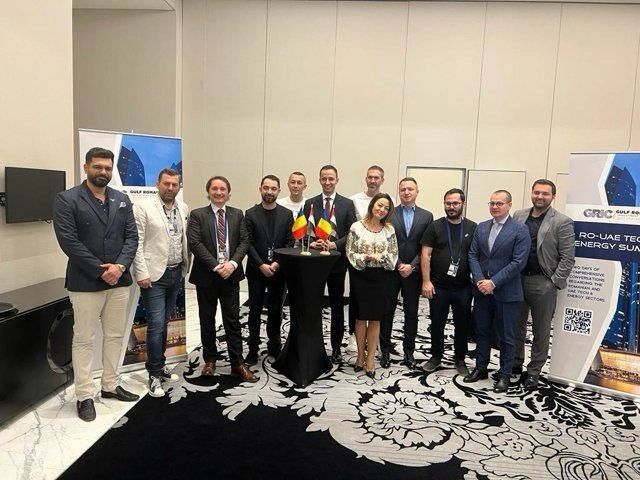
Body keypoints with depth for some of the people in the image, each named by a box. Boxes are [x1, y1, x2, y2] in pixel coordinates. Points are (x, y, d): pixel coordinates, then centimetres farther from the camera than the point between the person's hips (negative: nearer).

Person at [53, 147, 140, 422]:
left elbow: (132, 237, 4)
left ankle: (110, 386, 28)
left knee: (115, 336, 13)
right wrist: (102, 271, -16)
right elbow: (69, 242, -13)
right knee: (84, 340, 5)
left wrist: (119, 266, -12)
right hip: (86, 283, -5)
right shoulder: (67, 200, -6)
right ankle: (84, 396, 17)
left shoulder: (122, 200, 9)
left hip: (119, 280, 5)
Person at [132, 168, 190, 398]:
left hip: (176, 273, 6)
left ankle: (159, 366, 28)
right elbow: (136, 242, -11)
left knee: (164, 323, 15)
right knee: (156, 324, -5)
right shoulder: (143, 207, -8)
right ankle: (155, 374, 9)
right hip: (154, 274, -5)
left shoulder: (183, 208, 9)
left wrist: (185, 267, 9)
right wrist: (141, 273, -15)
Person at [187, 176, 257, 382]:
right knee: (207, 321, 11)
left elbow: (244, 241, 1)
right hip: (206, 275, -1)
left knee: (233, 321, 4)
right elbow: (194, 243, -11)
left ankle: (237, 364, 11)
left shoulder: (238, 214, 7)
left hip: (231, 274, 1)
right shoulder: (197, 215, -1)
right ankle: (209, 360, 26)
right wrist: (216, 266, -18)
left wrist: (233, 263, -15)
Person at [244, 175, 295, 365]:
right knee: (255, 310, 6)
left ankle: (274, 346, 25)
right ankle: (253, 349, 17)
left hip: (278, 270, 1)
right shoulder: (251, 214, -1)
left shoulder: (286, 214, 4)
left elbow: (290, 242, 0)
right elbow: (248, 243, -5)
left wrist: (278, 263, -12)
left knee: (276, 310, 11)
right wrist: (261, 265, -14)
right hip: (256, 270, -1)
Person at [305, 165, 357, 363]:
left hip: (337, 261, -1)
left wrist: (334, 245, -17)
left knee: (337, 305, 9)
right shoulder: (310, 203, 6)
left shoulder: (347, 204, 1)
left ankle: (336, 347, 21)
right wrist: (311, 243, -15)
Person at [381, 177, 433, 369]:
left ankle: (409, 351, 22)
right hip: (390, 270, -1)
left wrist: (412, 266, -11)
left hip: (413, 271, 1)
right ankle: (385, 350, 19)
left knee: (411, 313, 10)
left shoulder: (427, 216, 4)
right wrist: (398, 265, -11)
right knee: (387, 311, 6)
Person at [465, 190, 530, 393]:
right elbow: (473, 255, 5)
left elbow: (518, 262, -13)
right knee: (481, 332, 14)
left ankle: (504, 374, 21)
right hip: (482, 290, 5)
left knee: (506, 336, 7)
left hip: (506, 291, -4)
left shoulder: (520, 230, -7)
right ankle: (480, 368, 28)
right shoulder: (481, 228, 9)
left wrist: (493, 282, -17)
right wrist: (479, 280, -9)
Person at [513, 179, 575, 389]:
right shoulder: (519, 216, 7)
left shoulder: (562, 222, -6)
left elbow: (568, 257, -7)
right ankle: (515, 363, 30)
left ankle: (534, 371, 21)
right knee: (516, 326, 14)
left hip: (543, 283, -4)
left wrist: (554, 283, -11)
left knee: (541, 331, 8)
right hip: (517, 279, 4)